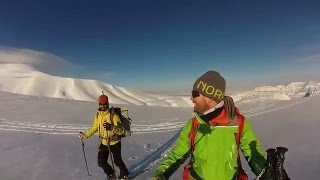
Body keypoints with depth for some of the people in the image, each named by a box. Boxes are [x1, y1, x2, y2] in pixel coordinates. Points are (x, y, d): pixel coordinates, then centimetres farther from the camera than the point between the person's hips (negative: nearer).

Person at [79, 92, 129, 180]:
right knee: (101, 162, 9)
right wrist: (85, 135, 6)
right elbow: (94, 128, 12)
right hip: (104, 143, 5)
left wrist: (111, 127, -44)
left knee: (117, 161, 10)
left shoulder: (113, 115, -21)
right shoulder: (97, 115, -3)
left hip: (114, 142, -5)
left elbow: (121, 130, -29)